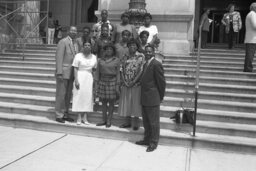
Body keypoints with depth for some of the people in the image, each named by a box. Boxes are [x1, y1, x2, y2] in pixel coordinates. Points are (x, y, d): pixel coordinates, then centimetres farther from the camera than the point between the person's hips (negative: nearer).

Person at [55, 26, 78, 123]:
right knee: (61, 94, -1)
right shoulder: (63, 42, -8)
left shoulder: (75, 44, 15)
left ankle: (65, 114, 21)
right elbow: (59, 58, -13)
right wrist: (59, 73, -19)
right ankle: (59, 115, 9)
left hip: (71, 73, 7)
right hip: (63, 72, -7)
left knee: (68, 95, 11)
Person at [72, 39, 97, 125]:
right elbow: (75, 69, -5)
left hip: (89, 78, 4)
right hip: (80, 77, -3)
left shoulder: (94, 57, 8)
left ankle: (85, 117, 12)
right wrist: (76, 80, -13)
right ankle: (79, 117, 7)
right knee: (79, 95, -2)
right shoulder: (78, 56, -2)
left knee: (88, 96, 3)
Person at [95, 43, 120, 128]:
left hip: (112, 82, -3)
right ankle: (104, 120, 16)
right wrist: (96, 83, 3)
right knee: (103, 102, 7)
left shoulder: (116, 60, 1)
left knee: (111, 102, 2)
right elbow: (97, 72, 10)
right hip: (102, 82, 3)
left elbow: (118, 73, -1)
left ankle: (109, 121, 11)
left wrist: (117, 86, -6)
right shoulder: (101, 60, 9)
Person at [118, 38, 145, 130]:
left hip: (136, 84, -4)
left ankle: (135, 123, 13)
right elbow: (122, 70, 7)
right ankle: (128, 122, 22)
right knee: (126, 102, 9)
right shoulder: (125, 57, 10)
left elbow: (141, 70, -10)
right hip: (126, 84, 4)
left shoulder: (141, 56, -3)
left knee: (135, 103, 1)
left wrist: (133, 82, -15)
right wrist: (124, 81, -7)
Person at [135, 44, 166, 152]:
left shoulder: (156, 64, -14)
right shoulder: (146, 64, 14)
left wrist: (160, 97, -6)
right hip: (144, 98, 9)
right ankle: (147, 139, 32)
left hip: (153, 99, -9)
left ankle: (154, 142, 16)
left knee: (154, 122, 4)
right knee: (146, 121, 18)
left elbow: (161, 81, -12)